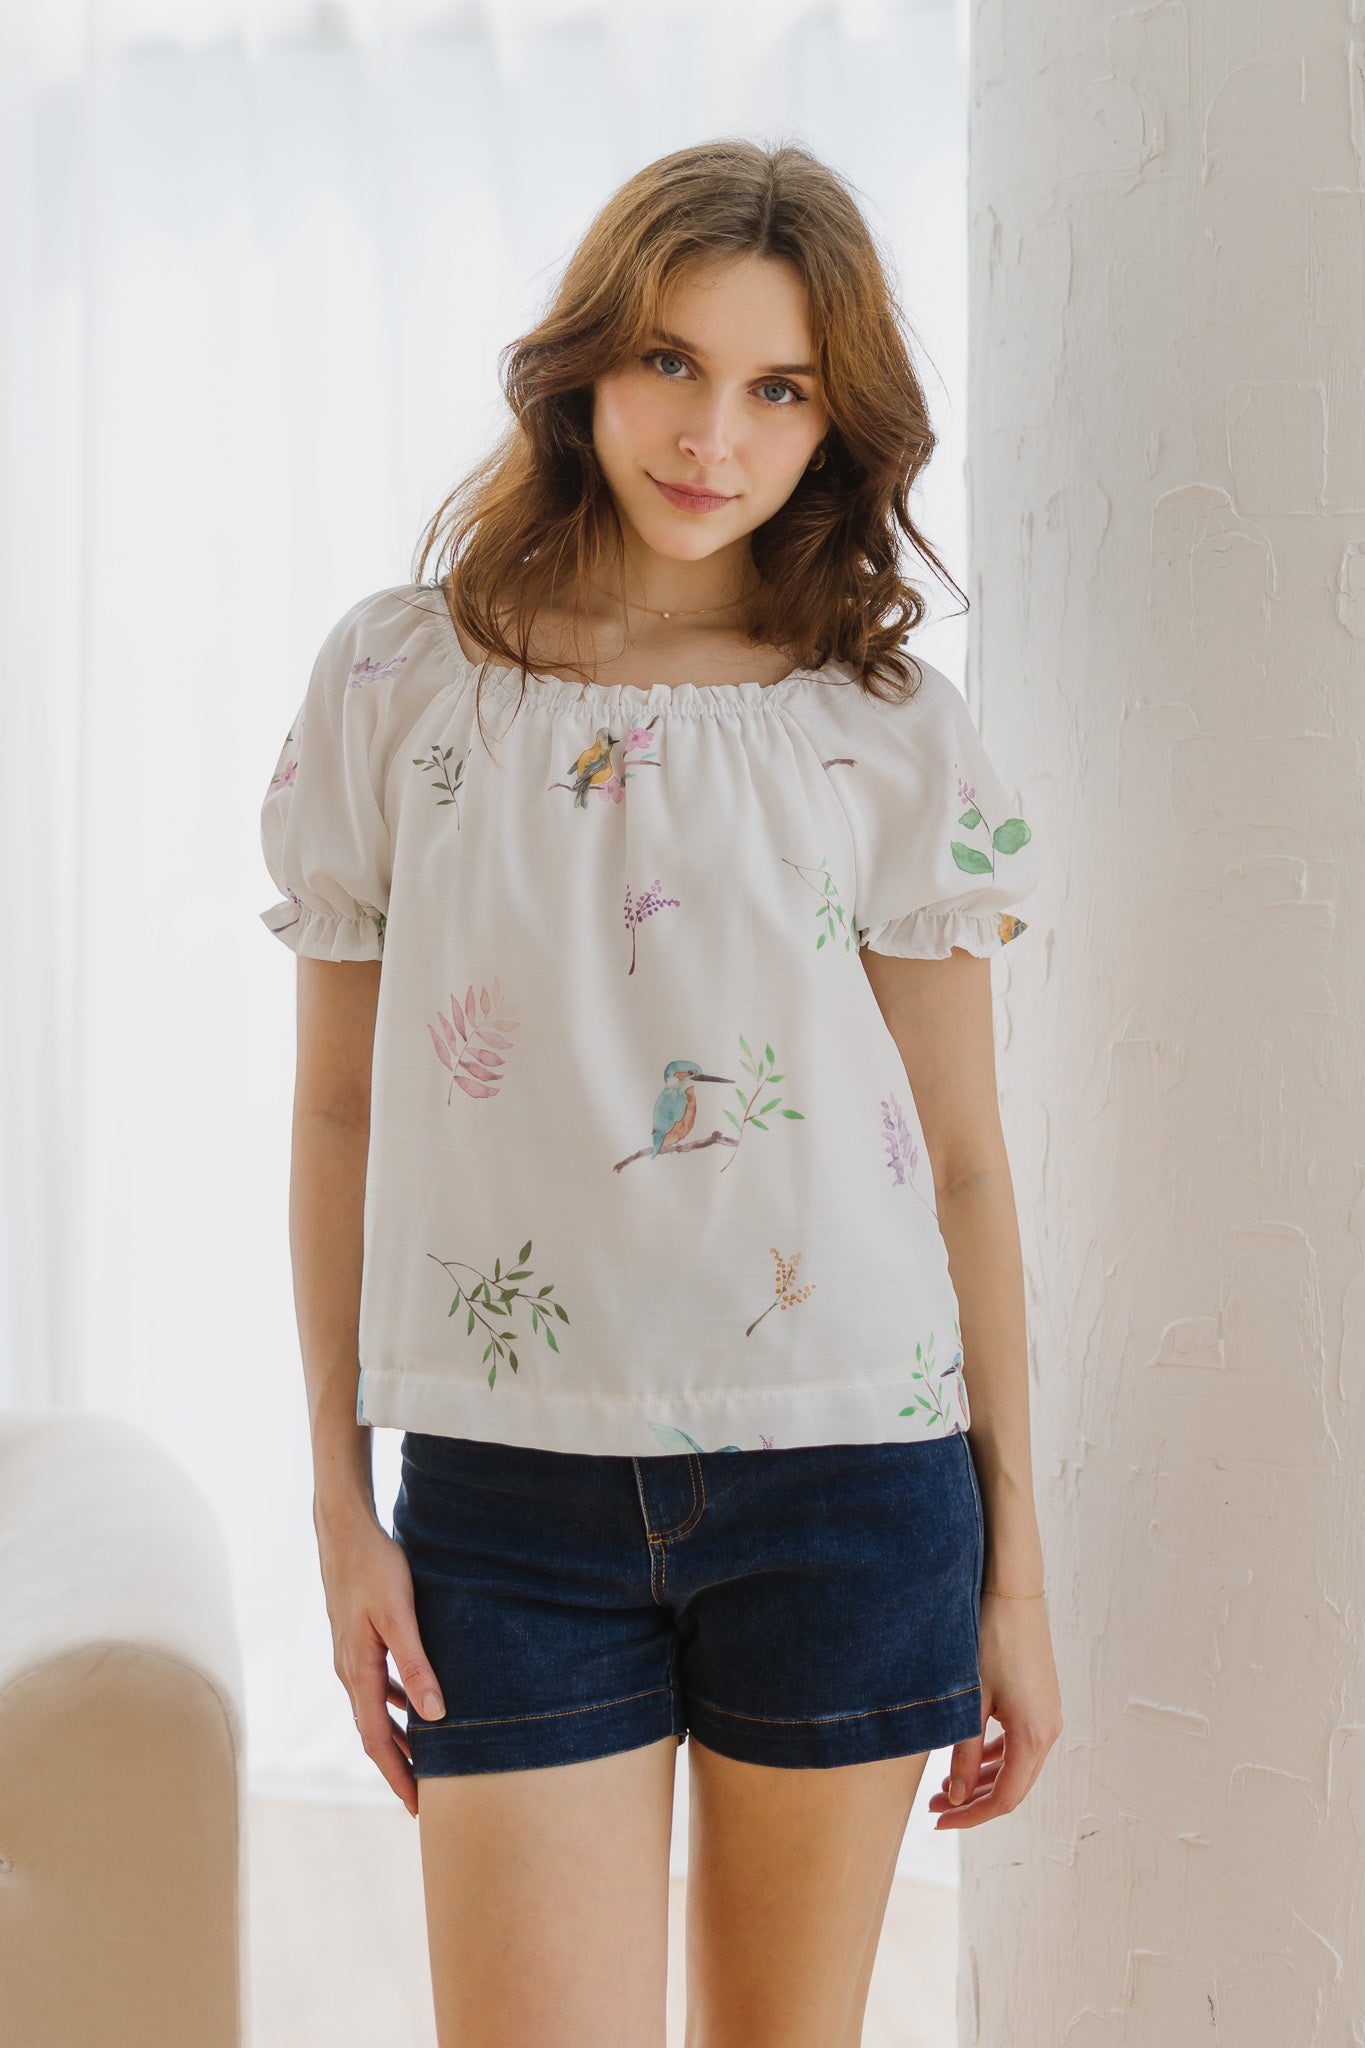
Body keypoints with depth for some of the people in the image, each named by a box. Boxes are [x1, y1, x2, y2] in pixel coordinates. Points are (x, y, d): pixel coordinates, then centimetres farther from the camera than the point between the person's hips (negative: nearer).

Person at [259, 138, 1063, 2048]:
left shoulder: (889, 726, 2)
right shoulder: (397, 684, 3)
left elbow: (963, 1163, 4)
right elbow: (339, 1114, 6)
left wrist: (1015, 1571, 4)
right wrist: (342, 1501, 3)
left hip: (846, 1481, 0)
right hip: (511, 1493, 0)